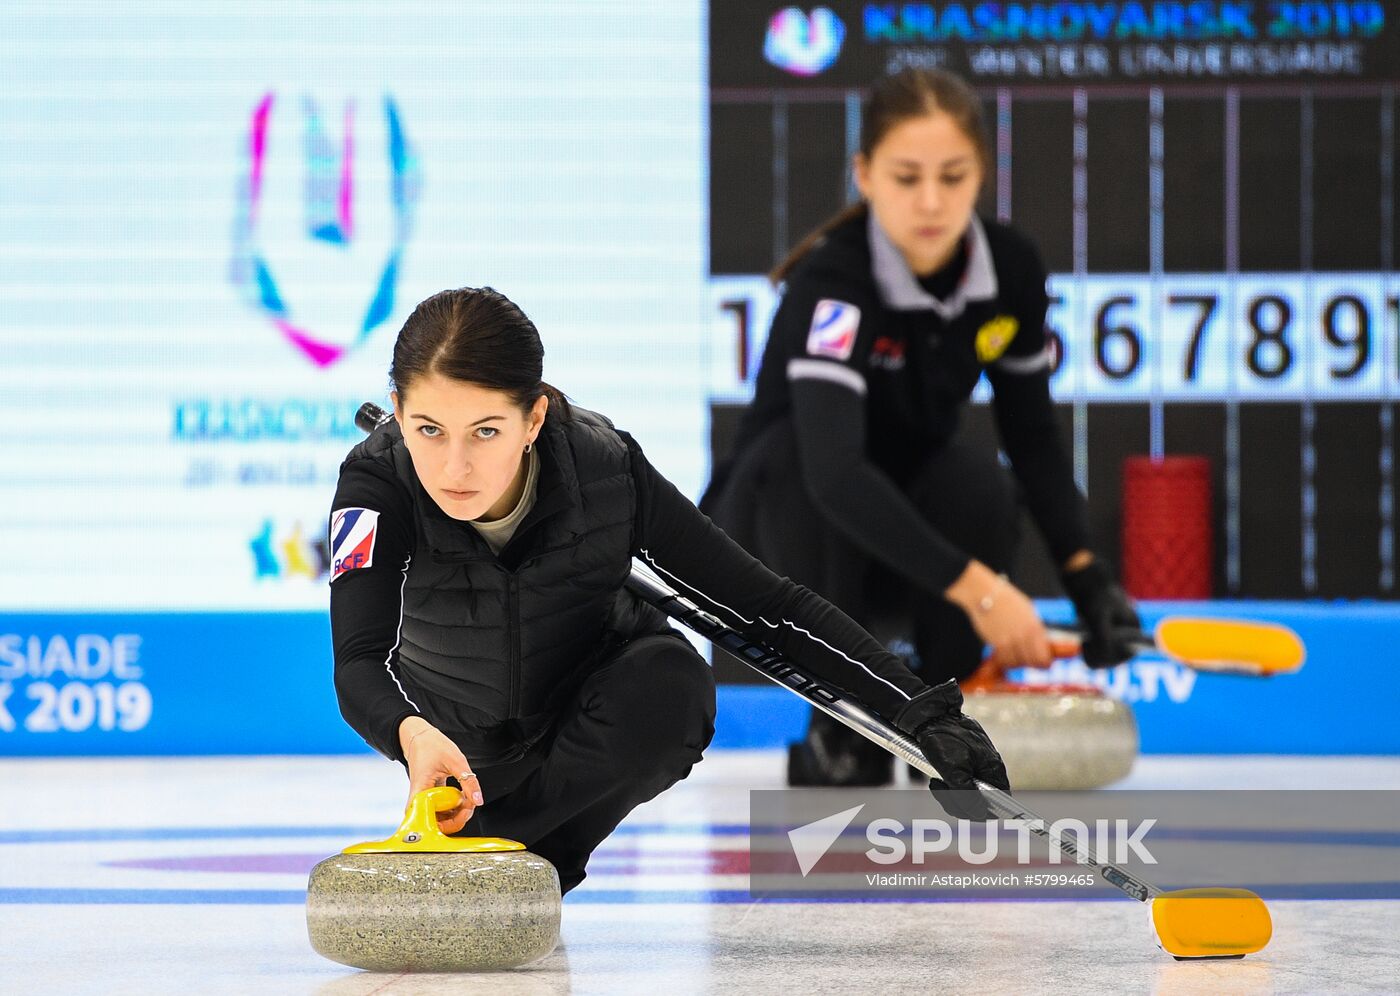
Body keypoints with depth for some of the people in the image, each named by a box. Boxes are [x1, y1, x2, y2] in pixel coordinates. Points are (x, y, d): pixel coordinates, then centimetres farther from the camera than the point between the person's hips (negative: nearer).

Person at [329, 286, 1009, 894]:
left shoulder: (609, 472, -29)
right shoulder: (377, 483, -32)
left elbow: (769, 606, -22)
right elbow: (359, 662, -45)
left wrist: (922, 711, -30)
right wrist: (411, 734, -69)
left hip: (593, 716, -3)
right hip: (462, 739, 3)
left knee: (670, 681, -31)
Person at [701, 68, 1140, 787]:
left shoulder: (1011, 269, -10)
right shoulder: (831, 282, -30)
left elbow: (1033, 435, 2)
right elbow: (832, 468, -45)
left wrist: (1084, 571, -12)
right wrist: (974, 587, -51)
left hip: (903, 553, 3)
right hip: (776, 538, -3)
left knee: (979, 485, -29)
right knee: (794, 446, -35)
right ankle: (837, 729, -22)